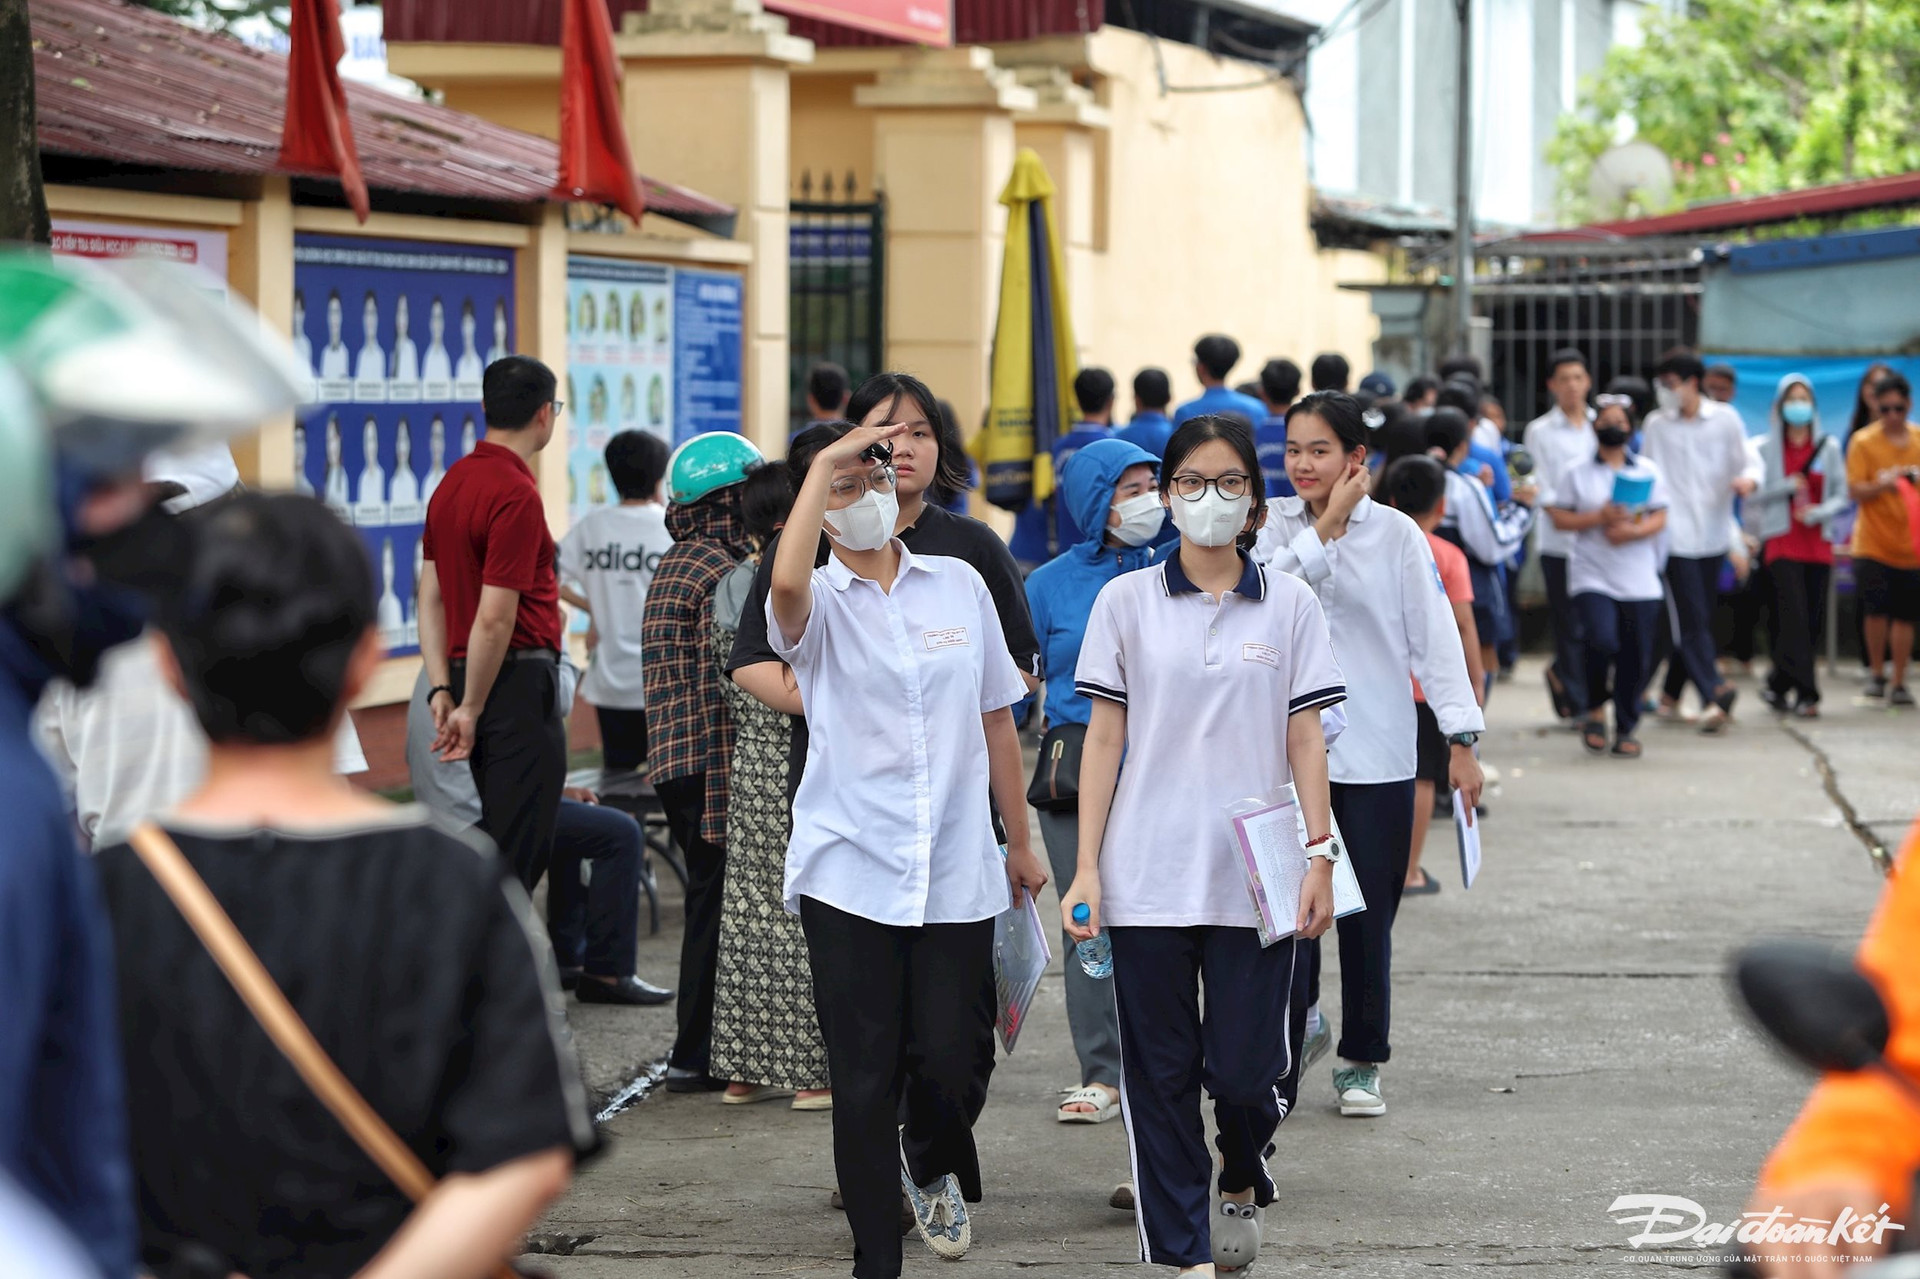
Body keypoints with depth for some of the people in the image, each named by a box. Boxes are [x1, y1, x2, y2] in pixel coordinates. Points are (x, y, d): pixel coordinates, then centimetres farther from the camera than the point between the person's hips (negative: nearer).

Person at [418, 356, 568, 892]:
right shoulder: (517, 495, -16)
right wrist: (471, 707, -12)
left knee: (522, 846, 16)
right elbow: (495, 617, -19)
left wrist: (442, 689, 7)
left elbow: (431, 595, 11)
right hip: (518, 681, -9)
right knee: (515, 852, -5)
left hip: (476, 680, 9)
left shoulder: (453, 482, 12)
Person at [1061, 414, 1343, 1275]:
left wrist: (1320, 856, -2)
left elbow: (1305, 738, 5)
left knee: (1248, 1068, -2)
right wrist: (1085, 869, -1)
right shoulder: (1125, 603, 4)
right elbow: (1104, 737, 3)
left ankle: (1242, 1180, 30)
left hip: (1254, 878, 0)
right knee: (1161, 1073, 2)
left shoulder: (1289, 605, 5)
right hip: (1148, 878, 0)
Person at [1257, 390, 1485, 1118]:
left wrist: (1461, 738, -3)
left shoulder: (1396, 534, -2)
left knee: (1368, 914, 5)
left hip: (1376, 754, -1)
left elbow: (1435, 635, -1)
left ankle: (1362, 1060, 18)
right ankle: (1298, 1020, 19)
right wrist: (1327, 525, -14)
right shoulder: (1274, 527, 3)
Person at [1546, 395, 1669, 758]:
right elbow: (1559, 518, 2)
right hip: (1592, 575, -2)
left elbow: (1660, 520, 6)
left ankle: (1626, 729, 15)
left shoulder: (1648, 471, 10)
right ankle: (1595, 709, 2)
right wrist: (1599, 518, -12)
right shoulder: (1577, 473, 6)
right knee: (1602, 640, -23)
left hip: (1639, 581, 2)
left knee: (1636, 658, 1)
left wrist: (1634, 531, -14)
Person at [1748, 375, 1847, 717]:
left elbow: (1841, 495, 7)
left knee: (1814, 620, 2)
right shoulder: (1765, 448, 5)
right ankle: (1805, 693, -16)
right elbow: (1753, 496, 1)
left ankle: (1778, 686, 17)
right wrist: (1788, 486, -11)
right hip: (1781, 543, -3)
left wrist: (1819, 512, -11)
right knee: (1794, 616, -14)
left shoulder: (1829, 447, 9)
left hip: (1817, 544, 3)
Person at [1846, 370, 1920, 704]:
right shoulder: (1863, 442, -3)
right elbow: (1855, 490, -7)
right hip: (1873, 544, -2)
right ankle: (1876, 673, 11)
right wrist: (1881, 485, -25)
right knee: (1876, 610, -9)